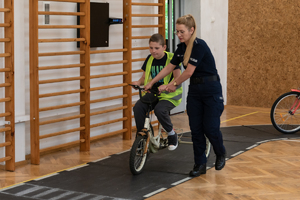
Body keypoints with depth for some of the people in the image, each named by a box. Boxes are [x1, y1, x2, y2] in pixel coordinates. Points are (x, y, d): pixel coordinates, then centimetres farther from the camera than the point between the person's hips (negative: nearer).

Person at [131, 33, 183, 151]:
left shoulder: (171, 58, -9)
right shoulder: (150, 59, 7)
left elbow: (177, 79, -13)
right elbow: (145, 77, 14)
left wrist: (166, 85, -33)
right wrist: (138, 82, -10)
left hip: (169, 94, -5)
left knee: (159, 110, -33)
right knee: (138, 107, -23)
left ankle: (172, 134, -6)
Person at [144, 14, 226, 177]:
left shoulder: (199, 46, -21)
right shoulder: (181, 48, 5)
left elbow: (188, 72, -21)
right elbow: (168, 68, 15)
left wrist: (174, 84, -6)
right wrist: (151, 83, 15)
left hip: (211, 90, -7)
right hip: (194, 90, 7)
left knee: (210, 128, -3)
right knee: (195, 128, 3)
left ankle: (221, 154, 24)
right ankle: (200, 164, 11)